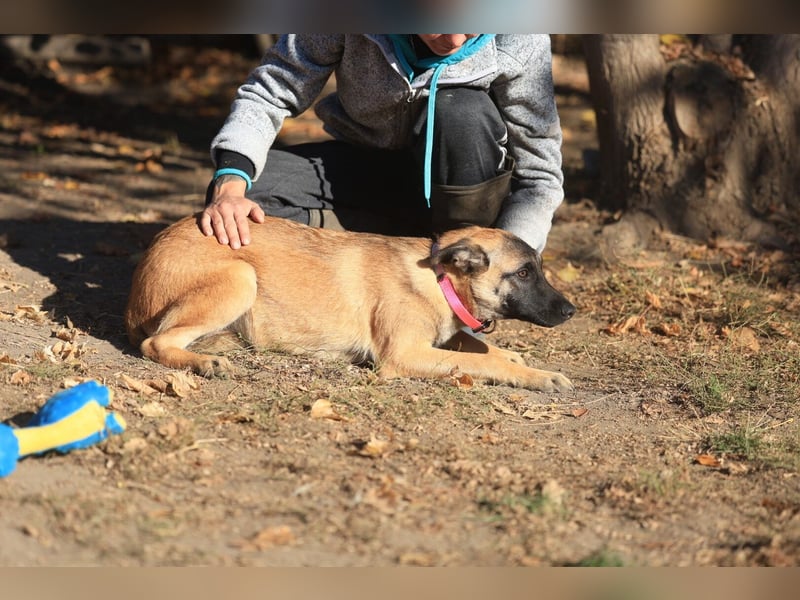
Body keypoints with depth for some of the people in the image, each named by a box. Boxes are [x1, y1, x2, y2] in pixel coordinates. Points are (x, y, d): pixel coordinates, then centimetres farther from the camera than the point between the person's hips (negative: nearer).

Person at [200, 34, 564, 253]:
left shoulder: (520, 39, -25)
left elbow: (539, 176, -20)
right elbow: (269, 94, -17)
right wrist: (230, 183, -34)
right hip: (363, 170, 1)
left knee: (462, 113, -34)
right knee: (251, 189, -25)